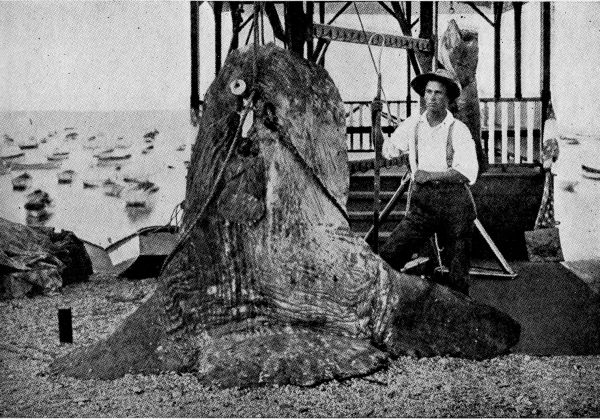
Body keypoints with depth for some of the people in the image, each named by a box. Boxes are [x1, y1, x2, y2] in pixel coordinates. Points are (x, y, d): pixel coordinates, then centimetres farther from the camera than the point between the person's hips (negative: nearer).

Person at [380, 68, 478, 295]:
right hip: (421, 202, 3)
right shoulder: (412, 125, 8)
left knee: (458, 271, 4)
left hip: (454, 202, -2)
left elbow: (468, 172, -12)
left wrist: (431, 175, -15)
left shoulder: (458, 130, -4)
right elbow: (387, 151, 19)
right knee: (388, 256, -11)